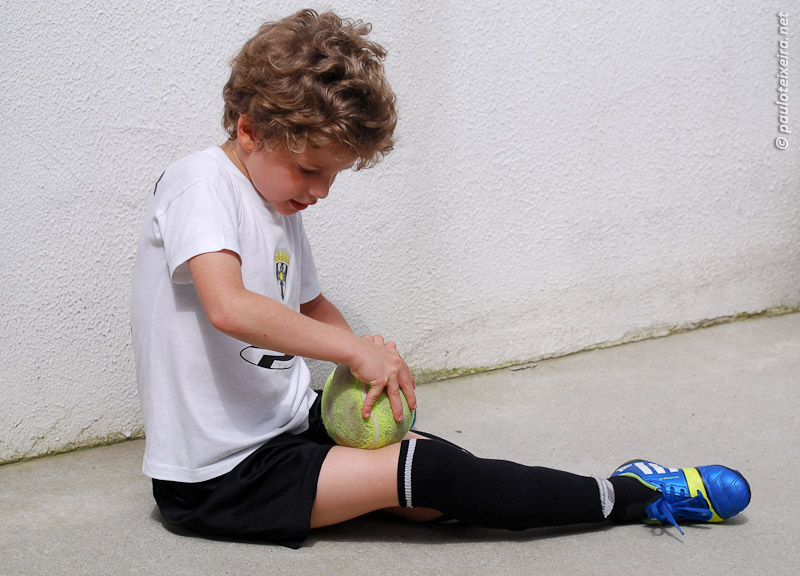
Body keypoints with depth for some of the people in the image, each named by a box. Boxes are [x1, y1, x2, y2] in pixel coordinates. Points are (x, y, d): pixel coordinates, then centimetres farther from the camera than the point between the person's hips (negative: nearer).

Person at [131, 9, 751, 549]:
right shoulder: (199, 184, -16)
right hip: (216, 476, -8)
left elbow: (310, 308, 23)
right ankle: (638, 496, -10)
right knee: (427, 469, -18)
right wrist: (358, 349, -28)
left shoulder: (276, 203, 12)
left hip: (282, 424, 9)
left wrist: (365, 355, 2)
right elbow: (228, 308, -34)